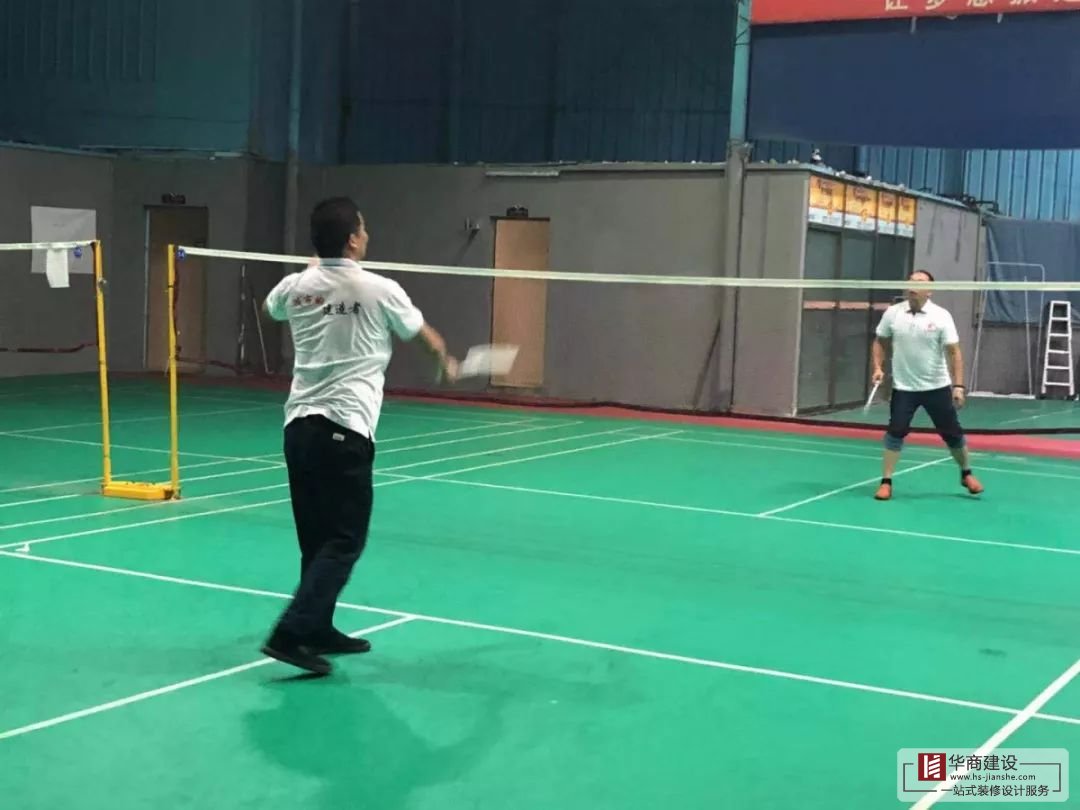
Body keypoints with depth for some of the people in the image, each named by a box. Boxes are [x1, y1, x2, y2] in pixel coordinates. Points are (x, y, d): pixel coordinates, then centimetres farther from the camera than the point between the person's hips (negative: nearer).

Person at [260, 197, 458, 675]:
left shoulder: (297, 286, 6)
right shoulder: (378, 290, -6)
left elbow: (271, 308, 33)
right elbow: (424, 335, 12)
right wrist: (446, 363, 34)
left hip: (299, 425, 6)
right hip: (345, 430, -6)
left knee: (317, 538, 15)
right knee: (344, 540, -2)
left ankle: (317, 629, 24)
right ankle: (292, 632, -11)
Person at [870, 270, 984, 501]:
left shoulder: (941, 316, -10)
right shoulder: (892, 313, -3)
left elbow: (954, 353, -9)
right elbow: (880, 342, 11)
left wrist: (958, 386, -15)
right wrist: (878, 367, -3)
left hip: (937, 387, -1)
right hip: (903, 388, 1)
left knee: (952, 433, 8)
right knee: (895, 432, -7)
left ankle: (966, 474, 31)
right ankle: (886, 482, 2)